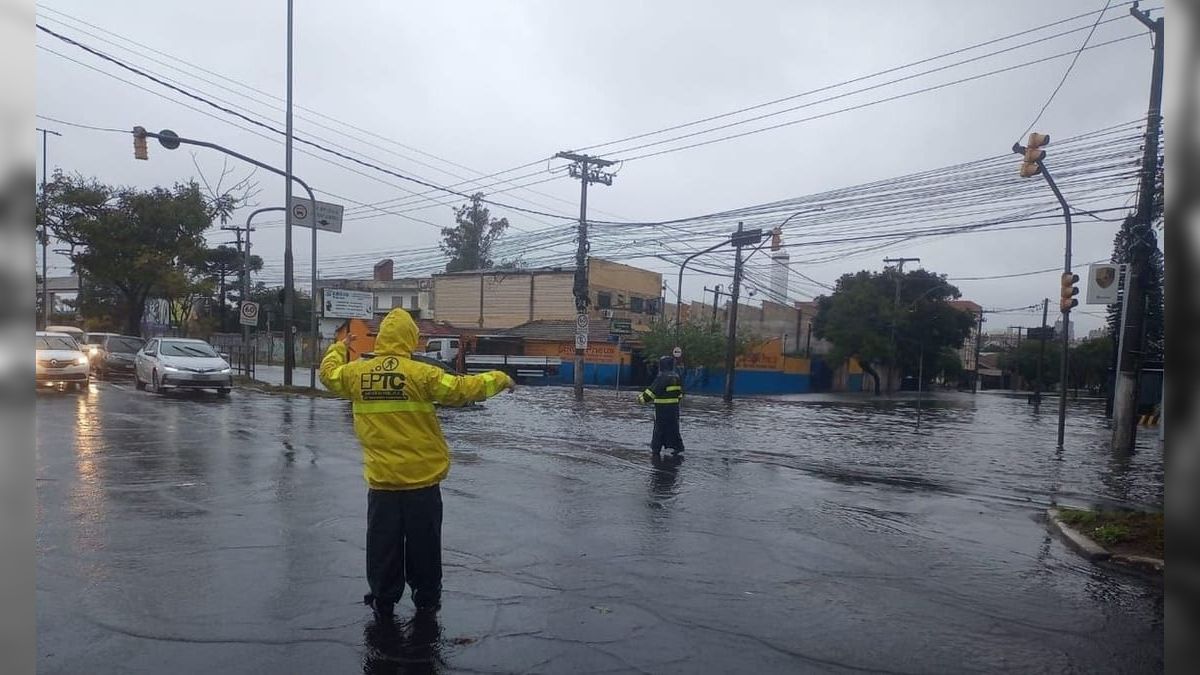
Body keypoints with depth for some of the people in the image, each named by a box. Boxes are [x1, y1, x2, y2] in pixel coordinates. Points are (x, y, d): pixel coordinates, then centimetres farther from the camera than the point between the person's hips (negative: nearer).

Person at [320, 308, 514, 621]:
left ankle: (383, 601, 24)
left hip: (381, 480, 3)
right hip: (422, 478, -3)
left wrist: (340, 347, 38)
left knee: (383, 543, 14)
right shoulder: (421, 373, -14)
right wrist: (499, 379, 1)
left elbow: (329, 373, 19)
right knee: (423, 543, 13)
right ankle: (426, 597, 26)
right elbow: (463, 389, -14)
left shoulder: (357, 373, -1)